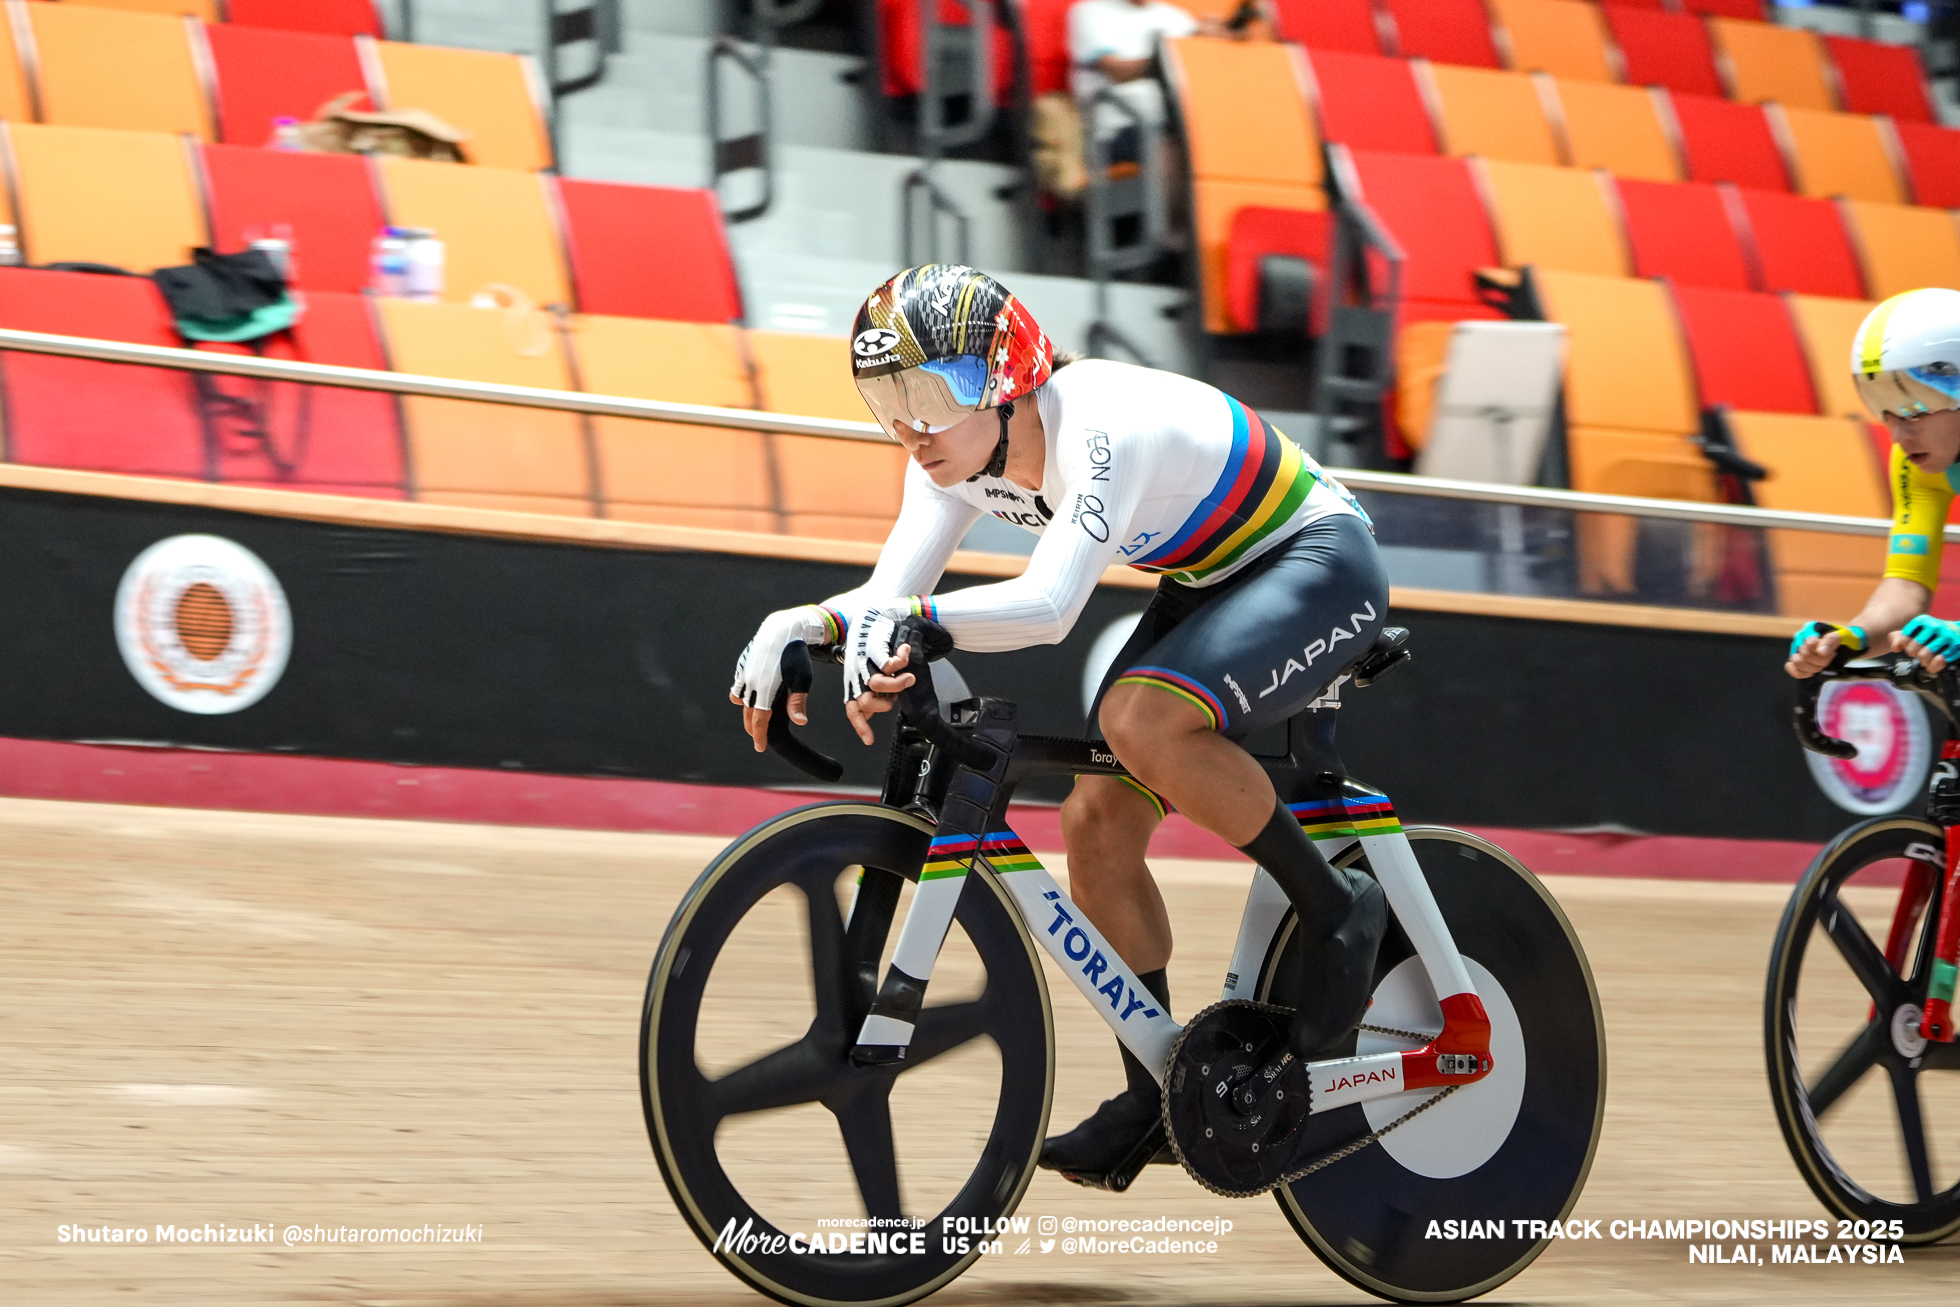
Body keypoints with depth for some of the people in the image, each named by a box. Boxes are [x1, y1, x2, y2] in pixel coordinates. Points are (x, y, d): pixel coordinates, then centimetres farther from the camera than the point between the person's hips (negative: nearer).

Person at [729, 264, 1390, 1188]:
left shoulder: (1099, 427, -33)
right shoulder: (958, 456, -8)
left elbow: (1048, 605, -46)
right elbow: (890, 598, -15)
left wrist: (913, 621, -59)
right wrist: (805, 626, -35)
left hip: (1318, 566, -9)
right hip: (1211, 583, 9)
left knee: (1140, 718, -33)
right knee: (1096, 821, -4)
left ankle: (1336, 910, -14)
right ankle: (1156, 1094, 8)